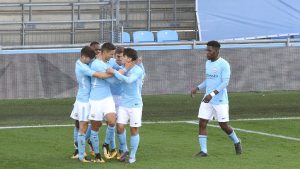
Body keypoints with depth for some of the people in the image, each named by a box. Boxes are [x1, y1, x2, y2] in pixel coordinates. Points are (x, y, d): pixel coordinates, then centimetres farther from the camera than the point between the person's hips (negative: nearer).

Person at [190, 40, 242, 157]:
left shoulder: (224, 64, -12)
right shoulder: (208, 63, 12)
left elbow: (225, 82, -19)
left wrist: (212, 94, -28)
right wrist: (197, 88, 7)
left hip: (220, 101, -6)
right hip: (207, 100, 6)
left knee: (224, 125, 1)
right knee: (202, 123, -6)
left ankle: (236, 142, 27)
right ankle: (203, 151, -3)